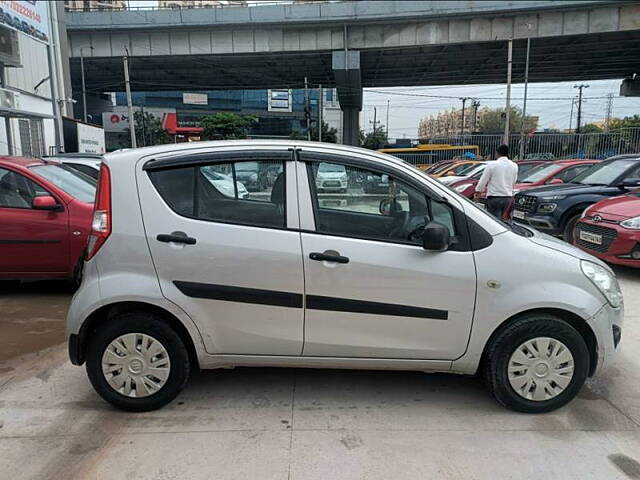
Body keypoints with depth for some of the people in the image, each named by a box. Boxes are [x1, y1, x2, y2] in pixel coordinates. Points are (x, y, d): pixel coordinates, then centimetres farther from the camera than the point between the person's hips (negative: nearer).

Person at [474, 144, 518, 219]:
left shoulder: (492, 165, -10)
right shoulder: (514, 166, 4)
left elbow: (483, 180, -4)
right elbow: (513, 182, 16)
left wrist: (478, 191, 12)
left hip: (494, 197, -5)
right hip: (508, 197, 5)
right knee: (499, 218, 17)